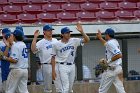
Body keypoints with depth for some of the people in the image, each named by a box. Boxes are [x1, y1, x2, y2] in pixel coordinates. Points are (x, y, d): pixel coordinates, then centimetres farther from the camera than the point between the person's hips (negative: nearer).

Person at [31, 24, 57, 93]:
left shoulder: (55, 41, 12)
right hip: (47, 66, -5)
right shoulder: (41, 42, -5)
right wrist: (35, 37, -24)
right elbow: (33, 49, -23)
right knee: (48, 87, 2)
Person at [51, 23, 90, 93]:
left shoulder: (74, 41, 1)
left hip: (72, 66, 4)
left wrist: (81, 32, -22)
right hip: (62, 67, -4)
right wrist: (53, 71, -5)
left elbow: (87, 40, -6)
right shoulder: (56, 44, -5)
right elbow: (53, 58, 0)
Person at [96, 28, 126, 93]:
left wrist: (109, 60, -17)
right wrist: (100, 38, 42)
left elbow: (119, 55, -25)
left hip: (112, 69, -9)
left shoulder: (110, 43, -14)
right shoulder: (115, 42, 13)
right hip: (119, 68, 9)